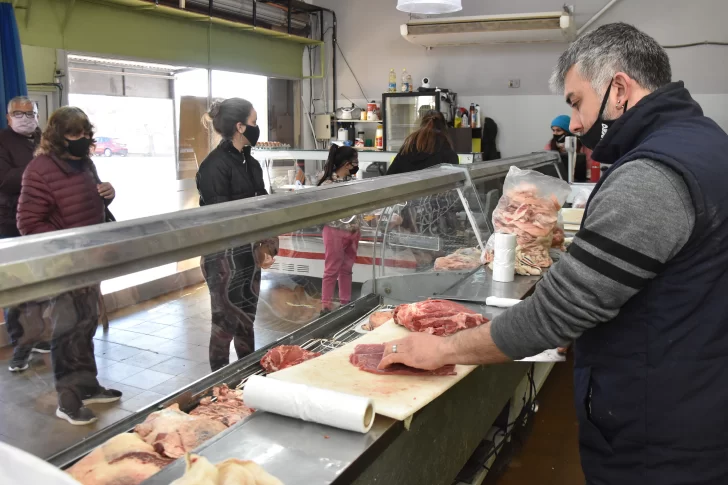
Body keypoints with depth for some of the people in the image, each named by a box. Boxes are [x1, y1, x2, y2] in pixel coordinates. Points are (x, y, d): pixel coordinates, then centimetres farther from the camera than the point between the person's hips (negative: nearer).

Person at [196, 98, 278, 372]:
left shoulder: (250, 162, 10)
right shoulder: (215, 165, -16)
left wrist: (266, 245, 0)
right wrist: (258, 251, -14)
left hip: (250, 251, 8)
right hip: (224, 255, -8)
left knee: (247, 318, 17)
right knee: (226, 321, 2)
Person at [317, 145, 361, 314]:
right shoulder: (328, 183, -13)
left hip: (353, 231, 6)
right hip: (335, 231, -6)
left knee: (347, 269, 14)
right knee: (332, 270, 1)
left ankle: (346, 302, 25)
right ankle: (326, 306, 10)